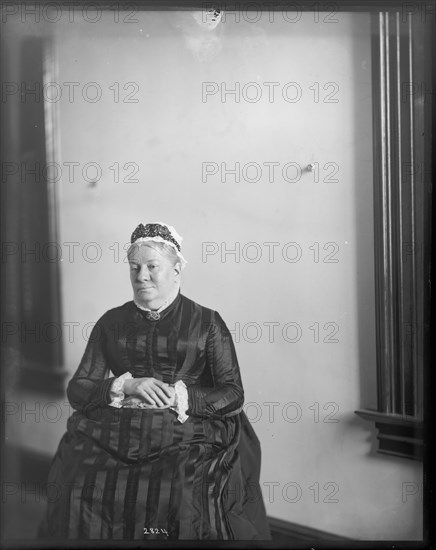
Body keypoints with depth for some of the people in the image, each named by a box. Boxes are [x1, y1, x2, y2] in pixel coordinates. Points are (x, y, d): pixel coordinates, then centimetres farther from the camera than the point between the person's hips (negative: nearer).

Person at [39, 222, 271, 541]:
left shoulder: (207, 322, 9)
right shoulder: (111, 322, 16)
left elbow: (233, 395, 2)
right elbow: (77, 389, 9)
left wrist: (179, 395, -12)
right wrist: (125, 386, -9)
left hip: (186, 436, -2)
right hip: (111, 434, 2)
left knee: (188, 499, -31)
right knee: (77, 491, -26)